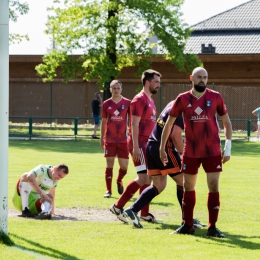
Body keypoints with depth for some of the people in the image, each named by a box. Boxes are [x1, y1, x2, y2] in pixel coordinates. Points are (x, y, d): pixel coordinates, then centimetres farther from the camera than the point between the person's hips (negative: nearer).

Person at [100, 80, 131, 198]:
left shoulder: (127, 103, 0)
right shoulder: (106, 104, 4)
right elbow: (103, 121, 11)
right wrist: (102, 138, 11)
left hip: (123, 139, 0)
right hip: (109, 139, 0)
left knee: (124, 166, -1)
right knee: (109, 164, 1)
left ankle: (119, 181, 31)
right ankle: (108, 190, 10)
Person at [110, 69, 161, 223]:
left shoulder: (151, 101, 17)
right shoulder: (140, 100, -12)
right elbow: (135, 124, -18)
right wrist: (136, 147, -23)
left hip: (148, 144, 10)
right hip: (139, 144, -10)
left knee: (148, 178, 10)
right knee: (144, 178, -13)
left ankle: (145, 213, 15)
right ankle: (118, 206, -8)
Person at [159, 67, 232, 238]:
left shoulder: (215, 97, -2)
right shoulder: (183, 99, -1)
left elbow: (227, 122, 6)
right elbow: (169, 123, 7)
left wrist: (228, 147, -1)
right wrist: (162, 148, 8)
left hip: (212, 151, -1)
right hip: (191, 151, 1)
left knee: (214, 186, -6)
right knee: (188, 187, 8)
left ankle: (212, 227, 1)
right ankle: (188, 225, 19)